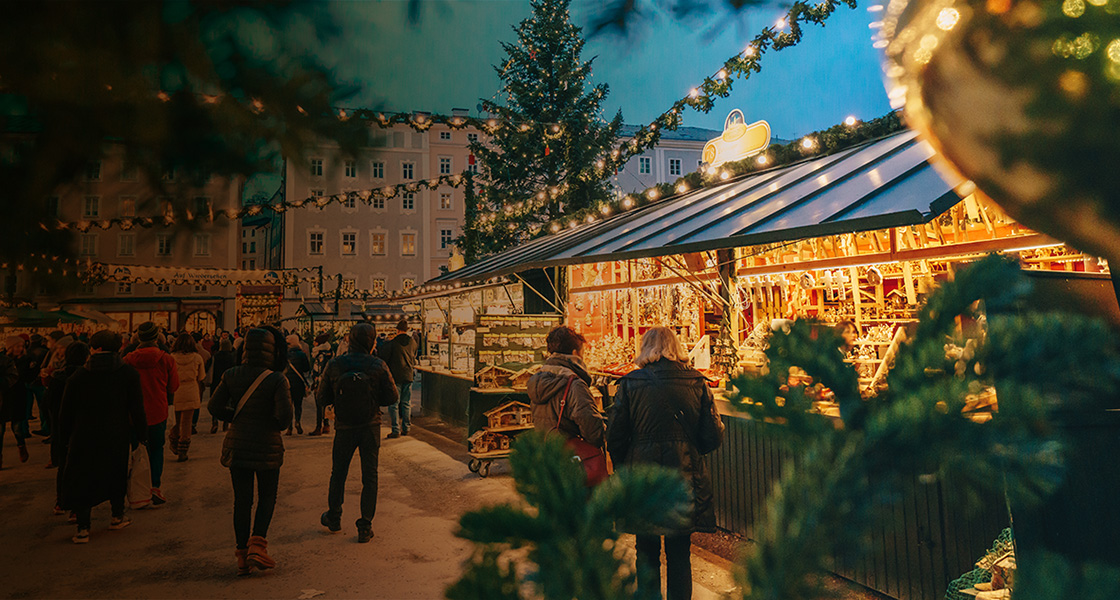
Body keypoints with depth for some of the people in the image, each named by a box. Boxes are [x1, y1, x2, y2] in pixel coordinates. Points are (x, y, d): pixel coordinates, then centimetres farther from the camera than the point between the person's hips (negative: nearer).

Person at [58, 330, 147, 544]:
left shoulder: (78, 376, -6)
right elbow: (137, 409, -6)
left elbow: (66, 412, 1)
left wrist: (67, 437, 13)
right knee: (116, 475, 20)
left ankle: (83, 528, 11)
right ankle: (117, 516, 30)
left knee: (82, 480, 12)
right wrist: (138, 436, 5)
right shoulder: (129, 374, -7)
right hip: (117, 438, 1)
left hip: (85, 439, 0)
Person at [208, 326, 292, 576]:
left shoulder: (231, 375, -2)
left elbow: (214, 407, 1)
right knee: (267, 496, 14)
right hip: (267, 446, -4)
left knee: (241, 500, 12)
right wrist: (275, 425, 2)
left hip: (237, 445, 4)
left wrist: (237, 419, 13)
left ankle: (242, 556, 18)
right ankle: (257, 544, 1)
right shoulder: (277, 380, -15)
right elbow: (285, 416, -19)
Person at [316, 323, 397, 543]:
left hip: (344, 427, 2)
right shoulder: (378, 366, -12)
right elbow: (392, 397, -7)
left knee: (338, 473, 20)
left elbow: (321, 399, -3)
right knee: (370, 476, 8)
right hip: (370, 427, -1)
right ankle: (365, 526, 9)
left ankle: (334, 518, 36)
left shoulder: (334, 365, -8)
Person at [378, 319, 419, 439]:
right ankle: (406, 428, 17)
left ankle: (395, 430, 0)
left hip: (395, 376, -5)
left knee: (394, 404, 1)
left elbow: (382, 358, -8)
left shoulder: (392, 343, -13)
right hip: (408, 376, 5)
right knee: (406, 403, 12)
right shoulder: (413, 342, 3)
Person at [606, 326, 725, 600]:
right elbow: (713, 437, -1)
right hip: (685, 479, 1)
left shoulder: (630, 384, -7)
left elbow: (614, 437, -5)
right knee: (680, 554, 15)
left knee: (647, 553, 14)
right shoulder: (697, 383, -3)